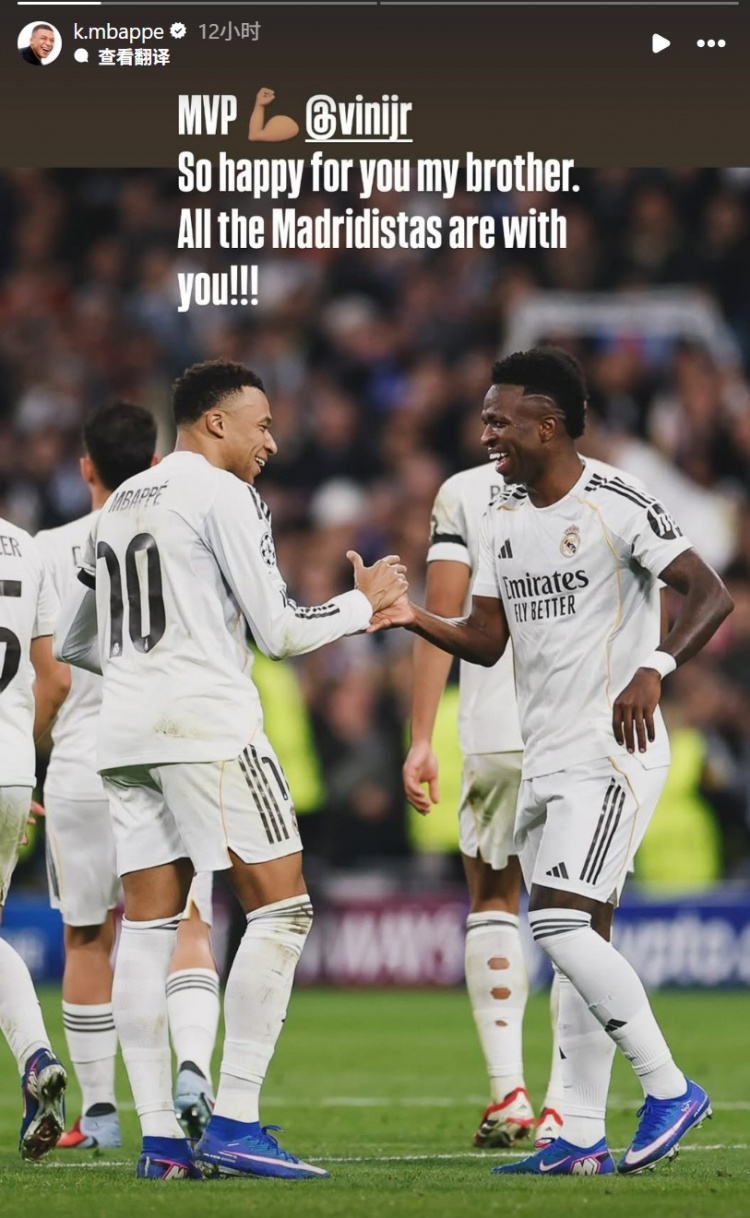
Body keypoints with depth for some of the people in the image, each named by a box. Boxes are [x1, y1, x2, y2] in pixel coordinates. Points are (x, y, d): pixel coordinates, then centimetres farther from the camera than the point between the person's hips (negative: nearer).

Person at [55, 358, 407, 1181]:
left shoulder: (119, 504, 19)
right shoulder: (223, 495, -5)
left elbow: (72, 641, 24)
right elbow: (279, 631, -8)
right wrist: (363, 602, 7)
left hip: (125, 734, 8)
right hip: (209, 725, -8)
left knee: (149, 926, 6)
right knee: (281, 906, -5)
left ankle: (158, 1138, 1)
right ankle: (234, 1123, -12)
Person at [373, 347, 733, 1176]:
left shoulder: (617, 509, -12)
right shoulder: (502, 519, 13)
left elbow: (710, 596, -18)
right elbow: (486, 639, 17)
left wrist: (652, 669, -32)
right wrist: (414, 619, 0)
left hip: (611, 755, -8)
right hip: (544, 760, 8)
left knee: (561, 923, -17)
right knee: (577, 939, 7)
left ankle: (668, 1088, -7)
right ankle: (582, 1138, 8)